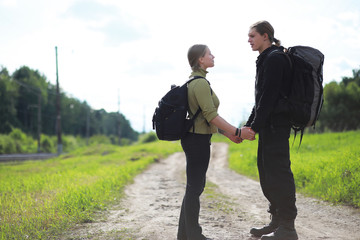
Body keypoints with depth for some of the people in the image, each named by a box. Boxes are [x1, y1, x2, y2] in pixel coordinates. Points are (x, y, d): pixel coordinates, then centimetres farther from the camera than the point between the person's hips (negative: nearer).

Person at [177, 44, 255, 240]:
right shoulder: (200, 83, -15)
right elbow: (211, 115, -21)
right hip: (198, 140, -10)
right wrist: (238, 132, -19)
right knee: (195, 187, -4)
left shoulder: (194, 81, 16)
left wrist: (229, 134, 17)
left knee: (194, 186, 14)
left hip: (194, 138, 10)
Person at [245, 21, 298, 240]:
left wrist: (255, 126, -19)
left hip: (276, 125, -10)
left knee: (278, 172, -10)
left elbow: (269, 96, -19)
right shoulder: (265, 60, 20)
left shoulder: (275, 59, -11)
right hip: (268, 127, 10)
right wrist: (249, 125, 18)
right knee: (266, 172, 12)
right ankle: (276, 221, 20)